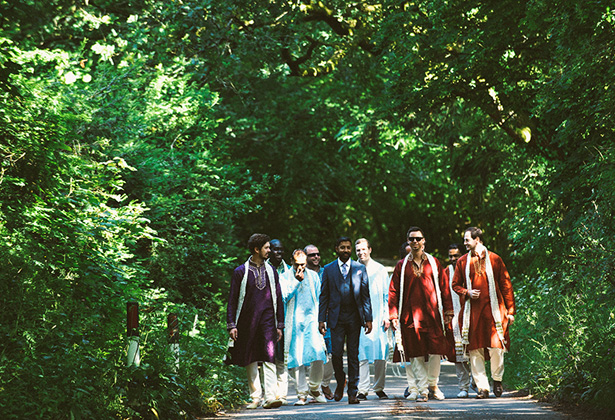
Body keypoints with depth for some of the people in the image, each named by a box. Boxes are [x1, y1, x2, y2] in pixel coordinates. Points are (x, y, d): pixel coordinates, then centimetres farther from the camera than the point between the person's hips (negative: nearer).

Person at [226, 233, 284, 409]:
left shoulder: (271, 271, 12)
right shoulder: (241, 272, 4)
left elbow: (278, 297, 15)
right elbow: (232, 300, 4)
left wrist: (280, 325, 11)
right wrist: (231, 325, -3)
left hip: (267, 320, 1)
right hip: (248, 321, -1)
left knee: (269, 358, -13)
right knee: (251, 361, 4)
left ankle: (270, 397, -19)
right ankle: (255, 397, 14)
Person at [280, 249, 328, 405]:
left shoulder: (313, 276, 12)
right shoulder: (285, 277, 5)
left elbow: (319, 299, 15)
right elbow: (286, 297, -7)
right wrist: (297, 281, -11)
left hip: (311, 319, 1)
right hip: (294, 321, -1)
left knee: (318, 352, -14)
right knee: (297, 357, -3)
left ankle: (314, 388, 6)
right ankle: (302, 393, 4)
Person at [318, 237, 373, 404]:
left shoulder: (360, 268, 7)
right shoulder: (328, 269, 7)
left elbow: (365, 295, 6)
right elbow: (324, 296, 7)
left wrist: (368, 318, 0)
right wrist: (321, 320, 0)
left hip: (354, 317, 0)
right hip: (336, 317, 0)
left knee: (353, 354, 1)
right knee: (336, 352, -6)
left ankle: (352, 392, 6)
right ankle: (340, 382, 21)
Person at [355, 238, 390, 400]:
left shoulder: (380, 270, 9)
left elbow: (387, 295, 10)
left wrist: (386, 317, 1)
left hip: (377, 318, 1)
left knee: (380, 355, -2)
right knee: (361, 355, -5)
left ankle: (379, 388, 9)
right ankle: (362, 390, 0)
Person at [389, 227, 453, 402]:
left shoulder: (433, 263, 10)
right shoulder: (402, 266, 9)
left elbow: (443, 287, 10)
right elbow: (394, 291, 7)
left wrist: (448, 311, 5)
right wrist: (393, 315, -1)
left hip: (432, 314, 0)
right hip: (411, 314, 0)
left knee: (435, 352, -3)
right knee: (416, 354, -1)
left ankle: (432, 384, 16)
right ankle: (422, 390, 4)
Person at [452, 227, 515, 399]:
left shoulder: (494, 259, 5)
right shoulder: (462, 262, 11)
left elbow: (506, 285, 7)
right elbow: (456, 285, 18)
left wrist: (510, 311, 2)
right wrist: (467, 292, -4)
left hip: (493, 310, -2)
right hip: (471, 311, 2)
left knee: (496, 347, -9)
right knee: (475, 350, -2)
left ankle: (497, 379, 15)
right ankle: (482, 387, 4)